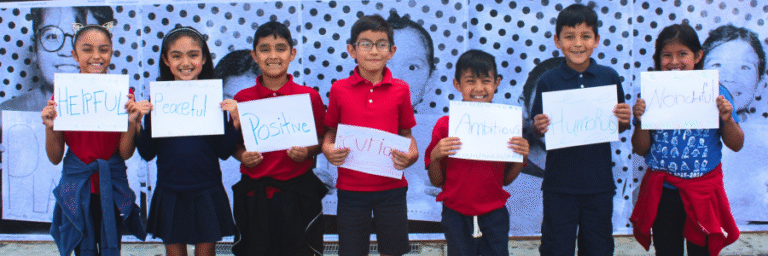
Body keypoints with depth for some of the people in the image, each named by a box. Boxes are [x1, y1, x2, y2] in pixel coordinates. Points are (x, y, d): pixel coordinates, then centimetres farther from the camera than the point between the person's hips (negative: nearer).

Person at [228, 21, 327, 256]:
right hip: (254, 193, 1)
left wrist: (307, 152, -14)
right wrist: (242, 155, -10)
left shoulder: (310, 97, -1)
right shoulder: (242, 98, 2)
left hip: (297, 190, -1)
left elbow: (322, 140, 6)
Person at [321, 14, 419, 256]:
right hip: (351, 188, 0)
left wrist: (411, 155, -13)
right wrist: (327, 149, -13)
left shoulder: (400, 90, 1)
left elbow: (406, 133, 7)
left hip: (391, 187, 0)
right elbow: (331, 130, 8)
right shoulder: (339, 89, 0)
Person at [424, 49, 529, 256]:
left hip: (494, 215, 1)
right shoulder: (445, 125, -6)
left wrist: (522, 156, -10)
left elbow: (507, 179, 6)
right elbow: (437, 181, -1)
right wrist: (435, 156, -18)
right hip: (456, 215, -1)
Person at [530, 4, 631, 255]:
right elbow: (539, 130, 1)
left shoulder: (609, 77, 0)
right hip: (559, 184, -1)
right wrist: (539, 128, -21)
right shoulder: (548, 81, -4)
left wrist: (624, 120, -13)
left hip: (599, 183, 2)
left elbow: (617, 128, 8)